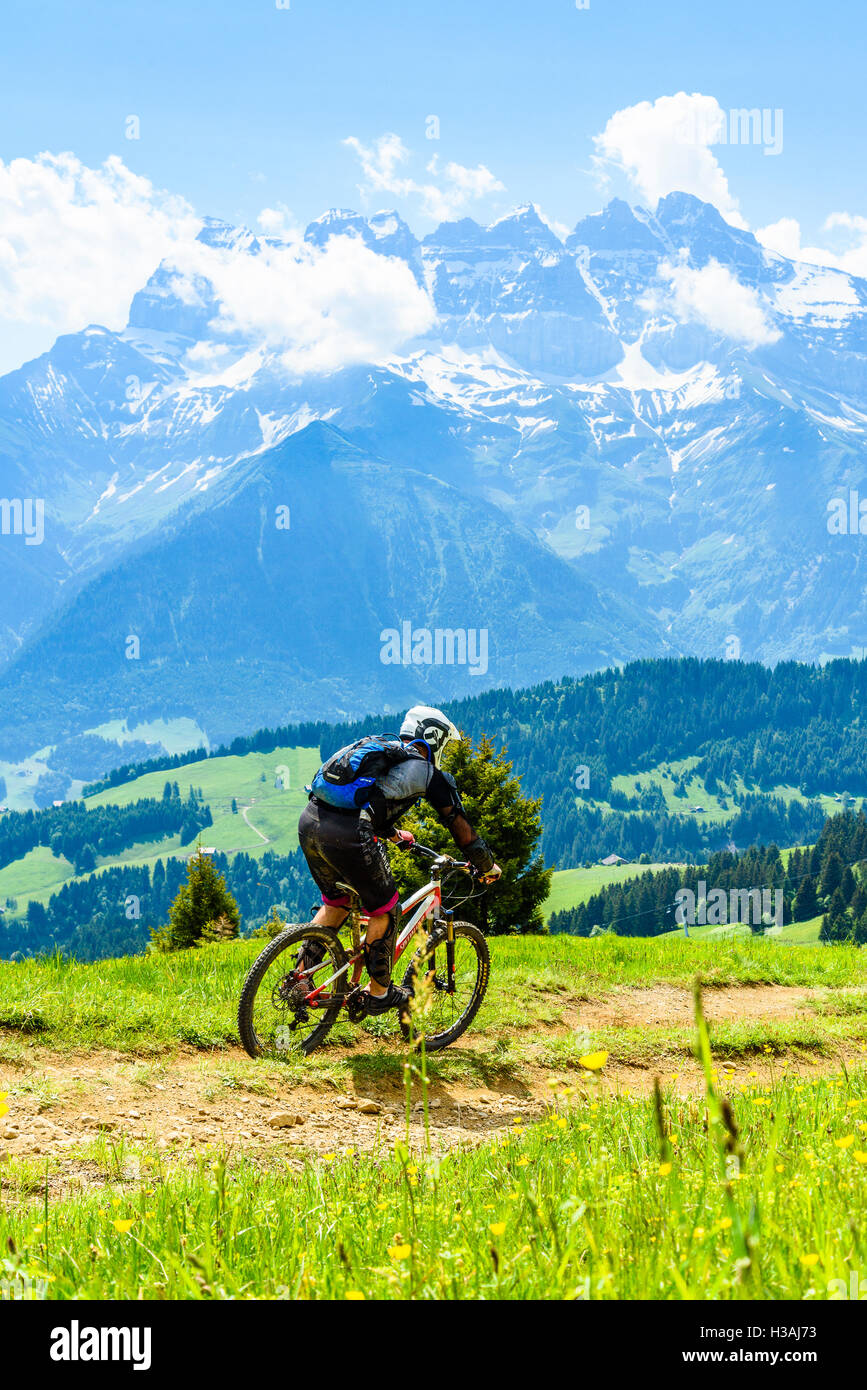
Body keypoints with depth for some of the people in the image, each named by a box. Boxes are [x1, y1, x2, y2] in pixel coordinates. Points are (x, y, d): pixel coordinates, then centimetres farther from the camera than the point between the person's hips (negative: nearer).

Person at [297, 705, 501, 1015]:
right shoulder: (427, 773, 10)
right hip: (346, 835, -7)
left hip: (309, 819, 7)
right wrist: (487, 866, 31)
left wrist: (393, 834, 63)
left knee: (335, 904, 28)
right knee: (385, 910, 14)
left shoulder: (376, 748, 29)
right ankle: (379, 994, 23)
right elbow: (460, 826, 17)